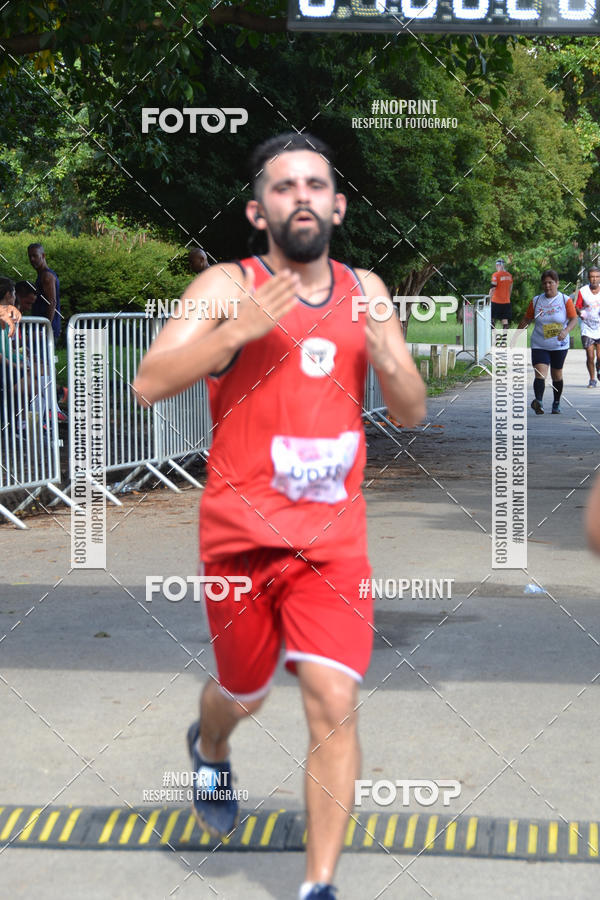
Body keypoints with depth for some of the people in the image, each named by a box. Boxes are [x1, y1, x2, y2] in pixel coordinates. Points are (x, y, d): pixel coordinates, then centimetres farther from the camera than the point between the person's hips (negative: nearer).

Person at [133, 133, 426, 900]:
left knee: (334, 705, -11)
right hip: (242, 534, -2)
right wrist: (238, 331, -27)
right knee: (242, 694, 16)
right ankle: (208, 750, 53)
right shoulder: (227, 287, -5)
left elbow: (411, 415, 11)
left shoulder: (365, 290, 7)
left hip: (334, 535, 2)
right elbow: (149, 384, -15)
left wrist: (389, 357, -10)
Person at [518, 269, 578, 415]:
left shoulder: (565, 300, -2)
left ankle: (556, 403, 28)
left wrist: (566, 331, -25)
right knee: (540, 374, -18)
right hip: (539, 345, 0)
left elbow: (573, 319, -6)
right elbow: (526, 320, 12)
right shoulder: (536, 301, 4)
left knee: (557, 375, 11)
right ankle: (538, 402, -34)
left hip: (559, 345, 0)